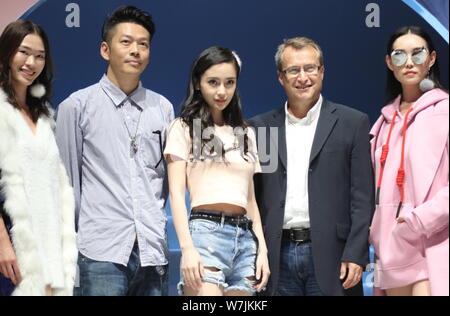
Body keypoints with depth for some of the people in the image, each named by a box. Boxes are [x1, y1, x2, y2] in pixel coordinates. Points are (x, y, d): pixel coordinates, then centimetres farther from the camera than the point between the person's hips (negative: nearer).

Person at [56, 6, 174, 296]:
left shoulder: (163, 108, 12)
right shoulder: (77, 106, 3)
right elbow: (67, 179, 7)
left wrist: (155, 224, 12)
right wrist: (69, 239, 8)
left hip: (153, 250, 3)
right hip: (103, 251, -3)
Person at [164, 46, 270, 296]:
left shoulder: (245, 133, 20)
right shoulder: (183, 128, 6)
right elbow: (176, 193, -3)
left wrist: (262, 249, 10)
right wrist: (187, 248, -15)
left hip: (245, 237, 5)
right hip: (206, 231, -5)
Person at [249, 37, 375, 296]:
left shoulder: (353, 123, 4)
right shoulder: (260, 128, 11)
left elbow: (363, 198, 0)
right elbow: (252, 198, 10)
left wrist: (356, 255, -8)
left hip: (329, 254, -2)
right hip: (278, 257, 2)